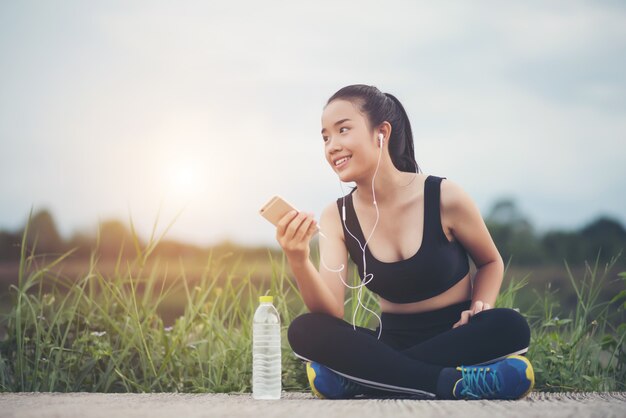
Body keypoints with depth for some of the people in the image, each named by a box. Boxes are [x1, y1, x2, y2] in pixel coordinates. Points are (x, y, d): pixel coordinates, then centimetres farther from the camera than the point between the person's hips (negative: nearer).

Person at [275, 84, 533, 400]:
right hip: (393, 343, 2)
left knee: (509, 327, -34)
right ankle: (451, 384, -31)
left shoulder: (444, 197, -12)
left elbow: (490, 262, 7)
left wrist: (480, 306, -13)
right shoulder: (336, 217, -3)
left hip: (458, 337, -1)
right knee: (304, 331, -24)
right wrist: (299, 261, -32)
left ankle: (368, 377, -27)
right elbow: (331, 314, -15)